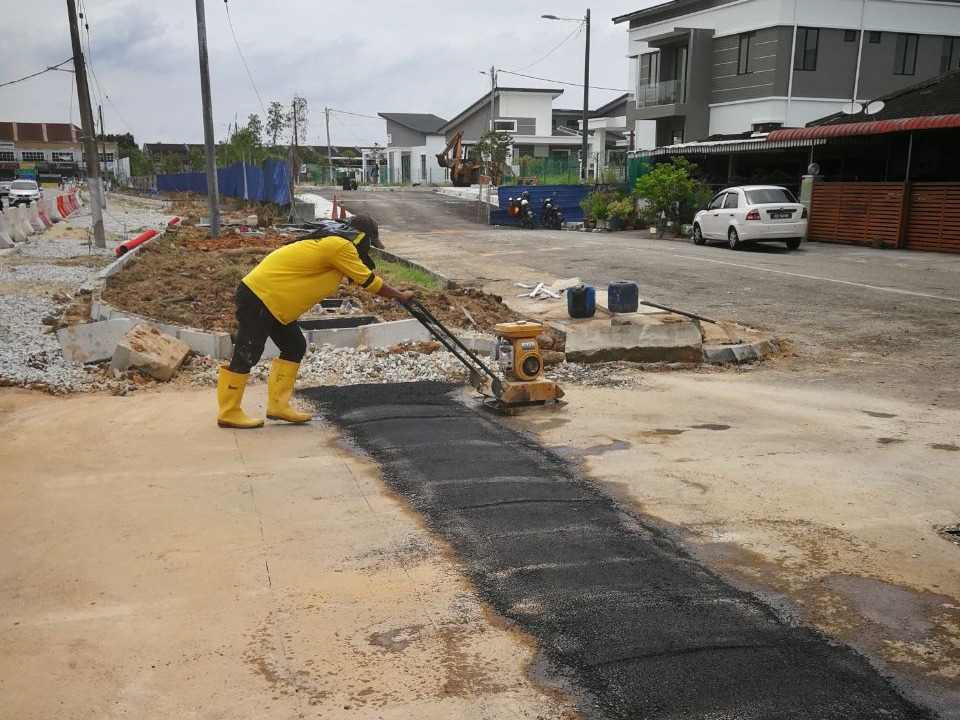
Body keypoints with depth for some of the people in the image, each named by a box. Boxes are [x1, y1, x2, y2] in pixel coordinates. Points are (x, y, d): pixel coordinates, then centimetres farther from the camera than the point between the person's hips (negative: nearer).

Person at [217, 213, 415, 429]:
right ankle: (228, 413, 6)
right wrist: (400, 295, 5)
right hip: (258, 297, -10)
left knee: (294, 347, 12)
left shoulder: (330, 242, 14)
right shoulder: (340, 246, -15)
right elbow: (369, 282, -8)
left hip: (272, 299, 10)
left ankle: (278, 405, 15)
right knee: (246, 356, -4)